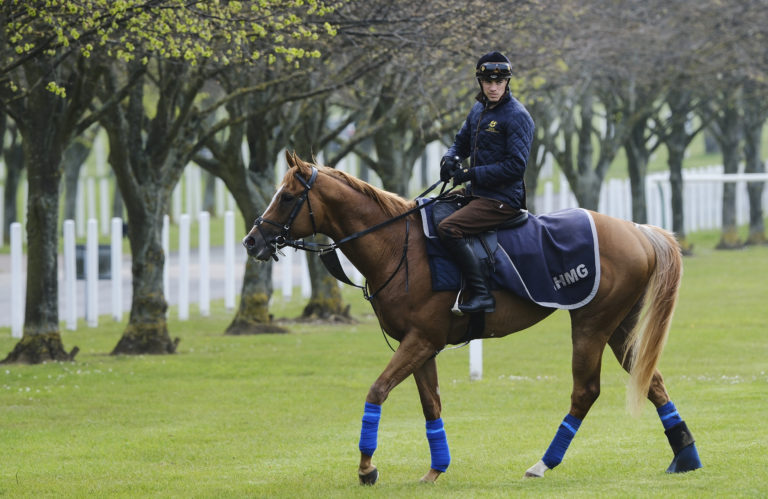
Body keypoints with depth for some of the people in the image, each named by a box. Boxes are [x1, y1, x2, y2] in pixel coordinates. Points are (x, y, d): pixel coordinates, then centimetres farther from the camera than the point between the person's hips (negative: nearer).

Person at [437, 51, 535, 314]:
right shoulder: (479, 110, 12)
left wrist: (472, 174, -20)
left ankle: (481, 295, -29)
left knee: (448, 228, -27)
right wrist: (450, 159, -1)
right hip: (477, 193, 10)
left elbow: (516, 166, -20)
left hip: (502, 199, -10)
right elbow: (461, 142, 24)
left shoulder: (517, 116, -14)